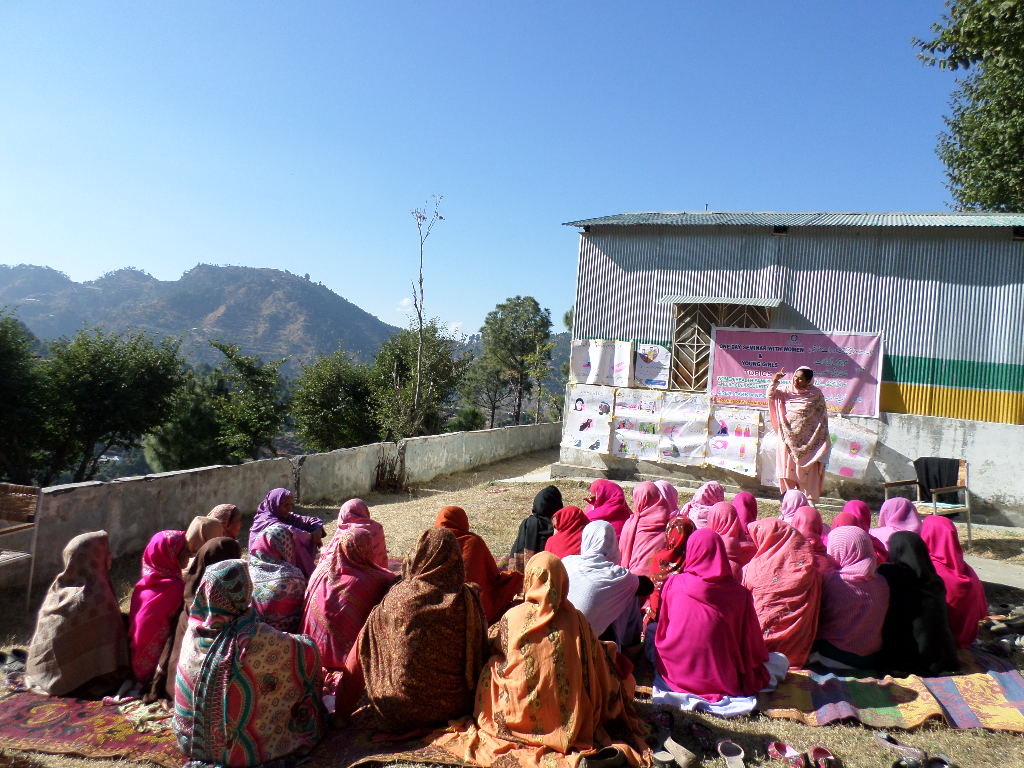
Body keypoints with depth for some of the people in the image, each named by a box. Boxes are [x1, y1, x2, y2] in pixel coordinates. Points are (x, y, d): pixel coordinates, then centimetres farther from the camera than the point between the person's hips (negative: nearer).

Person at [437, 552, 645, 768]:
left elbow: (498, 652, 6)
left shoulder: (513, 617, -13)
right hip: (568, 719, 1)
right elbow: (597, 674, -2)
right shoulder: (577, 620, -11)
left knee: (491, 668, 20)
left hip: (521, 716, -1)